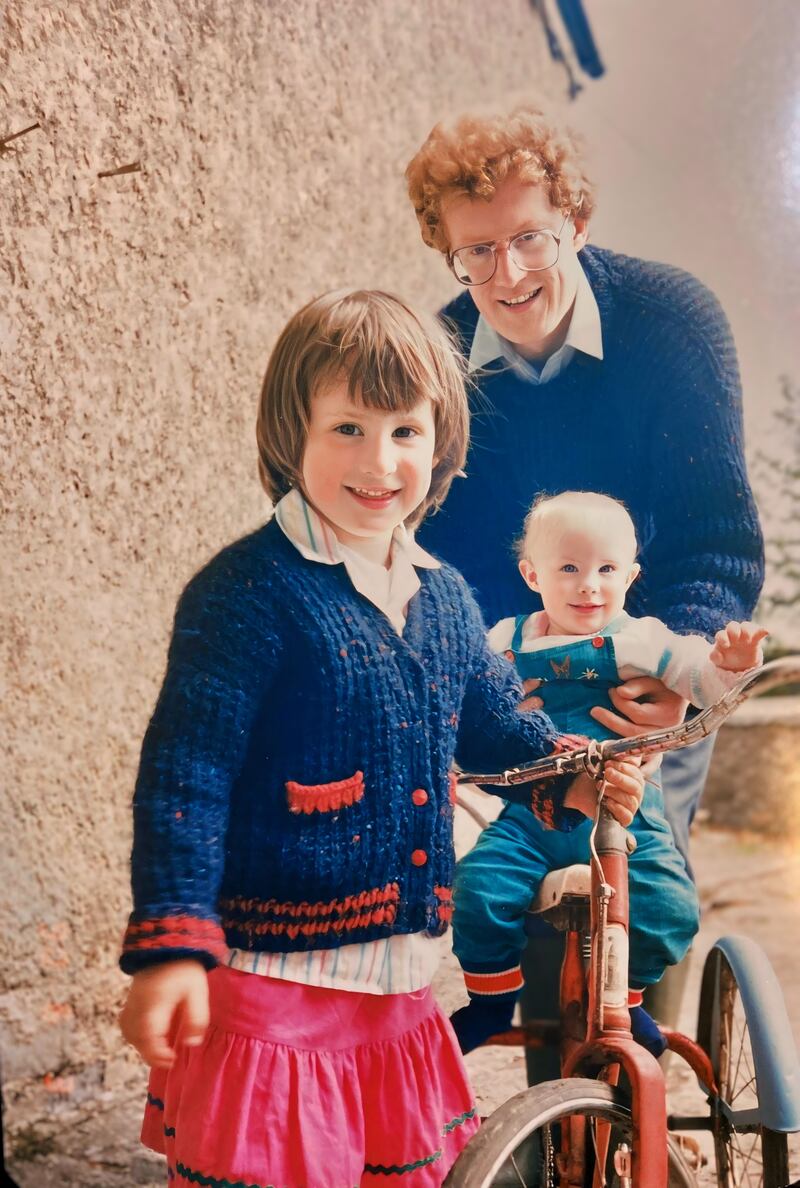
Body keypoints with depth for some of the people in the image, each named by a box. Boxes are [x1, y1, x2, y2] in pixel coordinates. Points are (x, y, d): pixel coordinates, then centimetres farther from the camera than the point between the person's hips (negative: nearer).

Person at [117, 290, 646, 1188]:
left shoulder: (443, 596, 7)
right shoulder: (248, 592, -16)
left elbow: (494, 719, 23)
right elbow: (183, 773, -18)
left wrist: (569, 778, 5)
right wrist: (170, 949, -22)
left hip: (400, 986, 7)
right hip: (269, 985, -7)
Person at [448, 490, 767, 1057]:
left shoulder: (642, 640, 4)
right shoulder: (505, 643, 8)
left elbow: (706, 679, -3)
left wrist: (732, 663, -24)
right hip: (530, 813, 1)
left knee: (671, 908, -17)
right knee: (478, 891, -21)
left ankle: (626, 995, 16)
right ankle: (493, 995, 10)